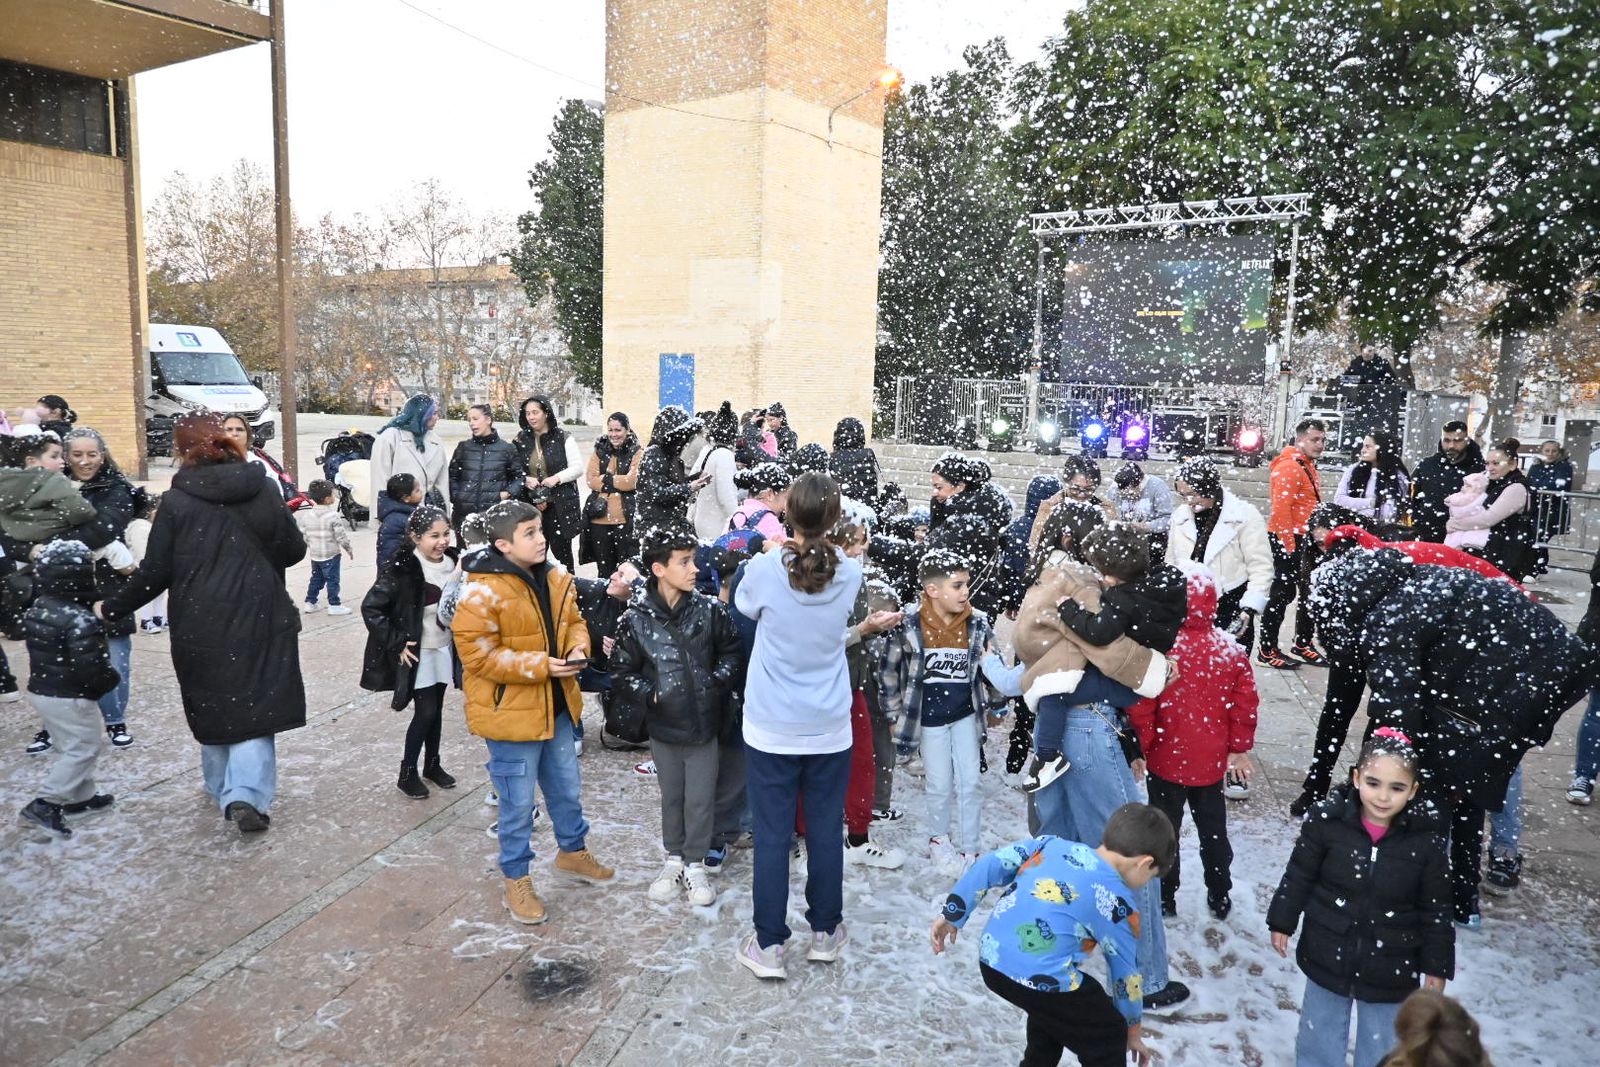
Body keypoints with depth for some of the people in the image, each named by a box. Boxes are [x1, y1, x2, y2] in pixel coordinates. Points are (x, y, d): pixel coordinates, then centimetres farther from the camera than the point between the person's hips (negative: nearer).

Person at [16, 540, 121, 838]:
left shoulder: (36, 610, 5)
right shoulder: (80, 620, -24)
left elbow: (41, 650, 16)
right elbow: (89, 667, -25)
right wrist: (111, 679, -7)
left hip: (40, 690, 9)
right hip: (70, 697, -9)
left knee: (71, 747, 20)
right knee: (83, 749, 1)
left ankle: (81, 797, 30)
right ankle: (44, 805, -2)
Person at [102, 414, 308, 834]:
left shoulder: (176, 501, -7)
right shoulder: (263, 492, -1)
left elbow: (155, 572, -6)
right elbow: (294, 550, 5)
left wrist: (111, 608, 9)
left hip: (200, 625, 0)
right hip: (259, 620, 1)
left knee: (212, 704, 17)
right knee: (255, 705, 5)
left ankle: (222, 788, 31)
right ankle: (247, 794, -9)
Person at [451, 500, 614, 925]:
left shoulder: (556, 578, 1)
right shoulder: (482, 592, -22)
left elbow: (572, 621, 13)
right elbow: (478, 655, -22)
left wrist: (577, 648, -9)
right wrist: (539, 666, -26)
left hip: (555, 706, 7)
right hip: (510, 713, -7)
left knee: (567, 789, 22)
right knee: (518, 803, 7)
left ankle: (572, 851, 46)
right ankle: (516, 880, 27)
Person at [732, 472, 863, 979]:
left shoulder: (766, 567, -16)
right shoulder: (849, 573, -8)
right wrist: (817, 548, 16)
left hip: (772, 728, -2)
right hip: (830, 728, 2)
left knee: (772, 835, 8)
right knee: (826, 832, 15)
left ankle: (769, 945, 18)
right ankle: (825, 933, 31)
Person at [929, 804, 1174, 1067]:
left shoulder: (1053, 844, 13)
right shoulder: (1118, 904, 0)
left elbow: (991, 864, 12)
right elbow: (1125, 973, 11)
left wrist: (952, 914, 18)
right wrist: (1132, 1028, 28)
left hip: (991, 961, 7)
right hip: (1041, 978, -7)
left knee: (1051, 1011, 35)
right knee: (1107, 1037, 16)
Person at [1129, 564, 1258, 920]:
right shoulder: (1231, 649, -10)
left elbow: (1141, 706, -19)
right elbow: (1246, 702, -2)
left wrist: (1140, 748, -5)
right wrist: (1239, 748, 10)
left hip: (1166, 760, -3)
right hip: (1212, 762, 4)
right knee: (1213, 830, 20)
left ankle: (1164, 900, 24)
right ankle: (1220, 899, 33)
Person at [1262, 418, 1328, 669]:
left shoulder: (1310, 467, 16)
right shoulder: (1289, 466, -16)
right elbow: (1280, 508, -22)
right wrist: (1288, 545, -23)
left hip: (1306, 539, 10)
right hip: (1287, 539, -10)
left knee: (1309, 591, 15)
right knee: (1284, 592, -6)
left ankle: (1303, 644, 28)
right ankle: (1267, 650, 1)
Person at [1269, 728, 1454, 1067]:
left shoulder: (1426, 839, -17)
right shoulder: (1326, 819, -18)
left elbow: (1436, 909, -5)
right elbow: (1299, 876, -4)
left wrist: (1436, 964, 0)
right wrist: (1282, 922, 1)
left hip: (1390, 968, 0)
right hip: (1329, 955, 1)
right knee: (1319, 1037, 20)